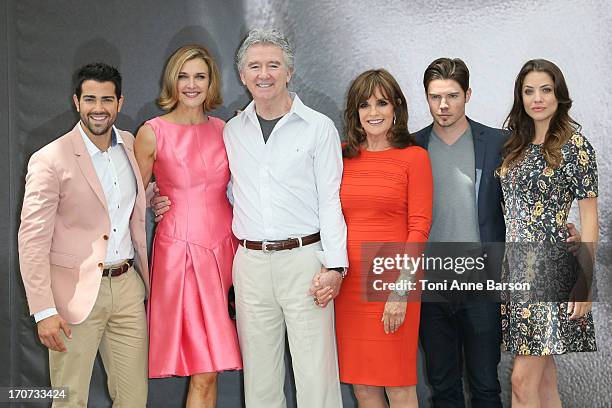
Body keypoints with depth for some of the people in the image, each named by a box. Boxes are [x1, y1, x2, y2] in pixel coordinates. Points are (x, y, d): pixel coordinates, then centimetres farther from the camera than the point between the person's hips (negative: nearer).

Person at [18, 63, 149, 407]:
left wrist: (152, 201, 5)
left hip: (127, 286, 5)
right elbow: (33, 241, -11)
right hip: (77, 294, -5)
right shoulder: (50, 160, -10)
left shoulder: (130, 144, 8)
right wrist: (44, 311, -16)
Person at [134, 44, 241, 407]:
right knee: (204, 373, -5)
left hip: (224, 248, 4)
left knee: (209, 368, 4)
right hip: (181, 251, -4)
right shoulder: (153, 133, -3)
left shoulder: (223, 129, 9)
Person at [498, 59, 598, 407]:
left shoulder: (574, 143, -5)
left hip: (551, 266, -6)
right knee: (544, 378, 11)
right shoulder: (517, 144, 13)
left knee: (523, 379, -9)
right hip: (515, 266, 6)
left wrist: (585, 280, -12)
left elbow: (589, 215, -7)